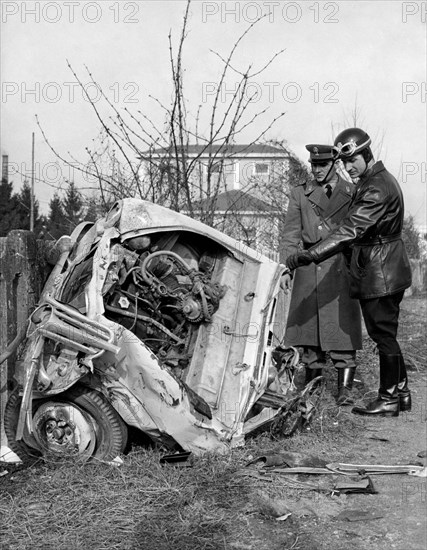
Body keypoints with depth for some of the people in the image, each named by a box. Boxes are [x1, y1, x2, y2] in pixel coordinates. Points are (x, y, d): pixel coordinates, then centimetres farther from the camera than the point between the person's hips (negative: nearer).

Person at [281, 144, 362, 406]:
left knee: (343, 328, -5)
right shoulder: (300, 194, 10)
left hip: (341, 267, -2)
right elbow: (291, 234, 8)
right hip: (309, 268, 2)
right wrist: (287, 267, -3)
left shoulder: (353, 193, 5)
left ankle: (345, 389, 1)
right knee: (309, 326, 6)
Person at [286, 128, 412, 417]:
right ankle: (400, 392, 25)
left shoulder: (377, 188, -20)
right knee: (384, 334, 15)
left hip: (380, 273, -10)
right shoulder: (374, 181, 14)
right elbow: (358, 228, 18)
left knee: (384, 334, -2)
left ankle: (389, 400, 8)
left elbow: (351, 230, -28)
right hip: (380, 272, 10)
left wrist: (308, 256, -31)